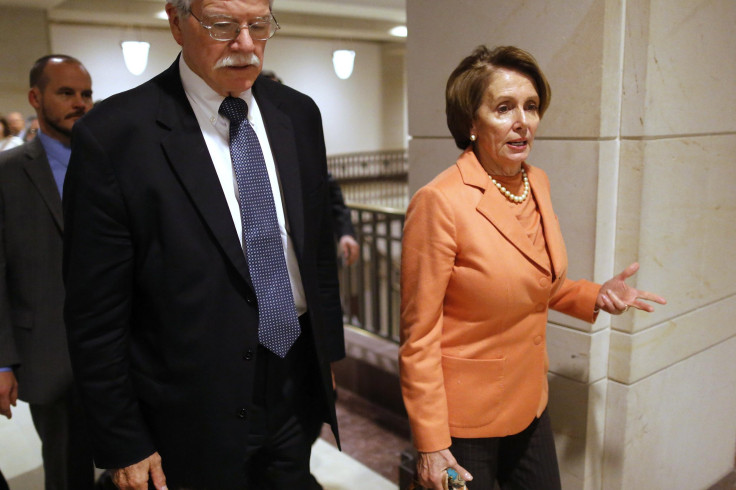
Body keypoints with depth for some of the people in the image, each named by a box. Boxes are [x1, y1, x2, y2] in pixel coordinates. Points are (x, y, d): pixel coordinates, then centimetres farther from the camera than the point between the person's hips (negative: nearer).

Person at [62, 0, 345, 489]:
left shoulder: (298, 113, 0)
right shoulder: (113, 135, -16)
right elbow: (96, 315, -12)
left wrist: (330, 349, 11)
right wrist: (124, 446, -7)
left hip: (297, 390, 5)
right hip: (196, 419, -4)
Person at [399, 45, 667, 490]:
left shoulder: (537, 183, 0)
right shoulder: (439, 202, -22)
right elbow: (419, 336, -18)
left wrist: (596, 297, -1)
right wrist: (431, 445, -15)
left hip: (530, 403, 7)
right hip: (464, 419, -6)